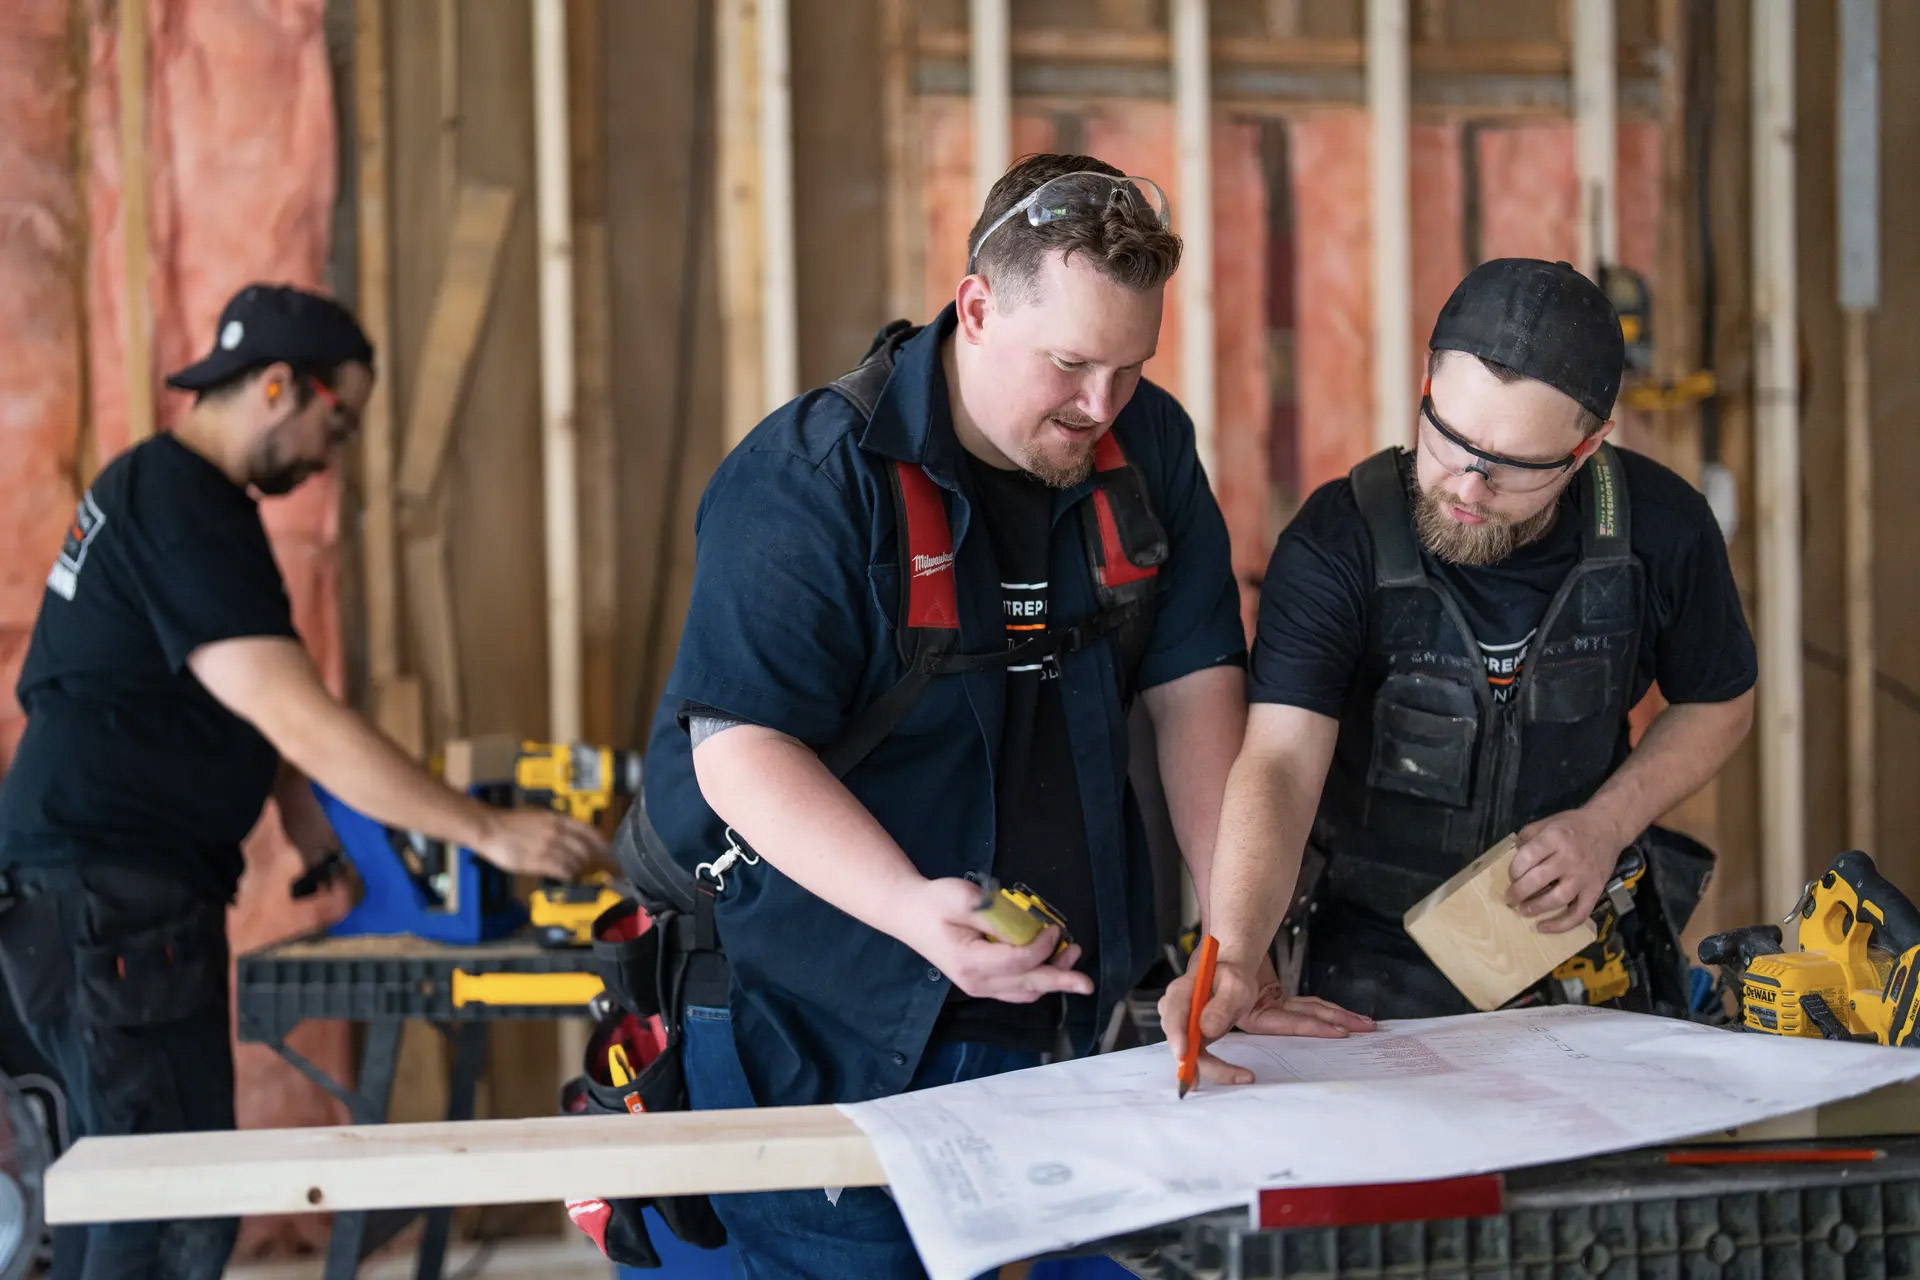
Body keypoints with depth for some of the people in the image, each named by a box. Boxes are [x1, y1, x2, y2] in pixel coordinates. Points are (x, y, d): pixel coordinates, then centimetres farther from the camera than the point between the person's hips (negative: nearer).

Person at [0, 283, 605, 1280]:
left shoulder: (148, 485, 16)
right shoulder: (187, 514, -18)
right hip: (110, 898, -11)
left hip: (100, 890, 11)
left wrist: (302, 806, 12)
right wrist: (489, 833, -18)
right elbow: (304, 723, -23)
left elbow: (251, 704, 23)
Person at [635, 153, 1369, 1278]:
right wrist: (912, 910, -33)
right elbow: (741, 747, -19)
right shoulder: (809, 480, -14)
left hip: (1061, 1018, 5)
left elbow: (1195, 691, 6)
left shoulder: (1150, 449, 5)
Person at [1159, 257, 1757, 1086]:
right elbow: (1279, 764, -27)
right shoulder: (1338, 542, -17)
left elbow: (1718, 703, 10)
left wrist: (1605, 826, -7)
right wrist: (1236, 958, -43)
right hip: (1379, 970, -2)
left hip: (1582, 952, 2)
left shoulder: (1660, 529, -9)